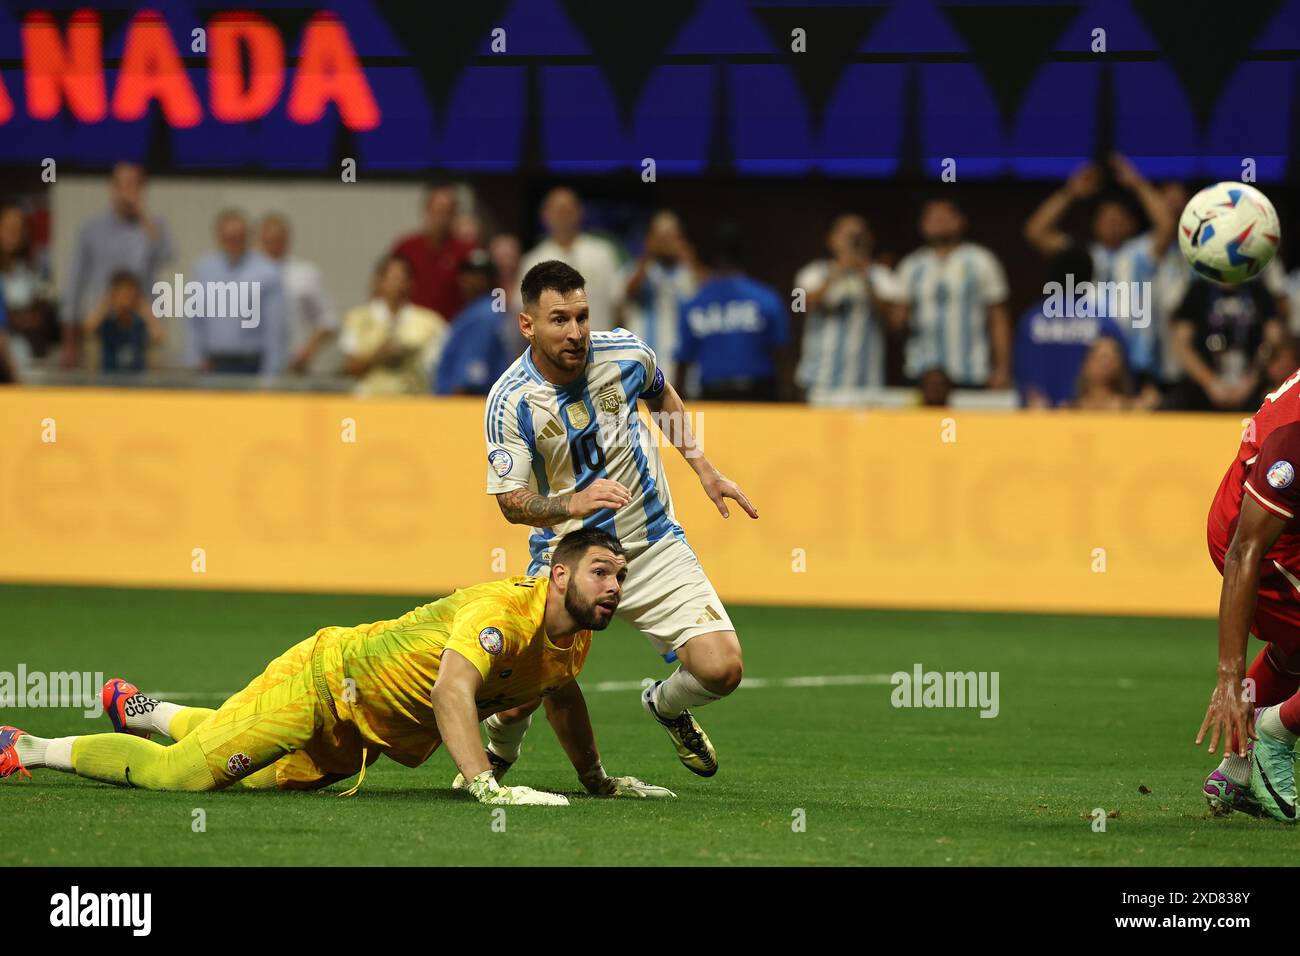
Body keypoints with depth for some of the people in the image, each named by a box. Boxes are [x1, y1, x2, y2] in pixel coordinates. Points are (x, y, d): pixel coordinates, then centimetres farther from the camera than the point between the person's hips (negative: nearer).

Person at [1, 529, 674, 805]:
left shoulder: (574, 641, -2)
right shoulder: (504, 609, -30)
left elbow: (561, 697, 21)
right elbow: (451, 690, -43)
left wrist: (597, 780, 25)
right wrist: (485, 785, -51)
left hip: (372, 738, 8)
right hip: (327, 677, -8)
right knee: (185, 772, -11)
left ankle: (140, 709, 44)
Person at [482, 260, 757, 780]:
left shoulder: (626, 354, -9)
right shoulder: (510, 401, -17)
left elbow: (662, 397, 16)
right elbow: (511, 502, -14)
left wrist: (705, 470, 13)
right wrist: (574, 504, -33)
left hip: (654, 547, 2)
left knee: (720, 668, -14)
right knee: (518, 697, -10)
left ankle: (666, 706, 25)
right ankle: (499, 748, 30)